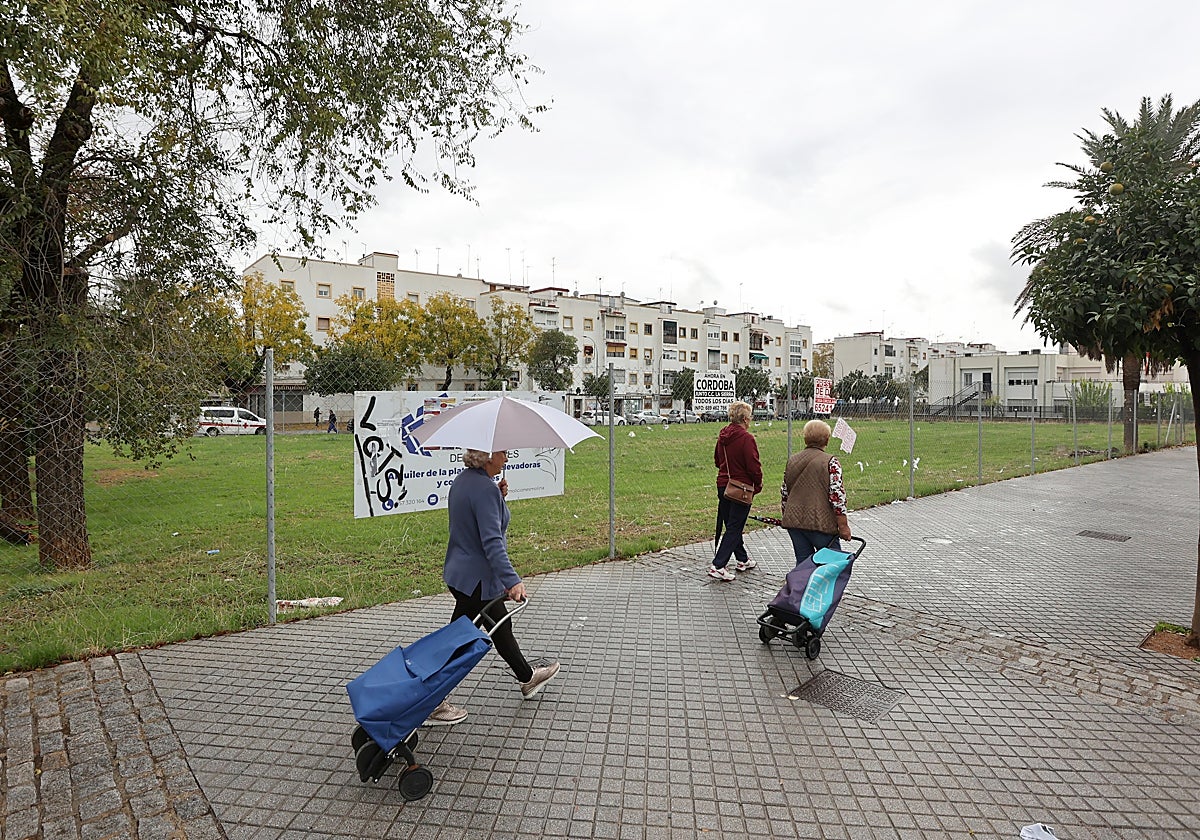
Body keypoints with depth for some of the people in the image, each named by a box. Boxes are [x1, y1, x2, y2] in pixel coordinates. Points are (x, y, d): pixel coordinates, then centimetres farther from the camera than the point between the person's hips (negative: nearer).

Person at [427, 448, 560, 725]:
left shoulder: (462, 479, 5)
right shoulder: (485, 489, -25)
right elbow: (492, 542, -30)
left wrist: (498, 495, 3)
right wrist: (512, 580, -34)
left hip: (459, 572, 10)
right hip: (476, 578, -10)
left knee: (501, 626, 22)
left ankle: (527, 677, 40)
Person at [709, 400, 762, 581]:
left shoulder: (722, 436, 6)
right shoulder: (746, 438, -17)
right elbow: (754, 466, -18)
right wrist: (758, 485, -3)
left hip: (723, 485, 8)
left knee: (732, 524, 17)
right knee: (734, 528, -2)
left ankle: (742, 560, 33)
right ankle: (718, 566, -5)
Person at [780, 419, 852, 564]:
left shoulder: (792, 460, 9)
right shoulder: (830, 462, -7)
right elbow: (837, 496, -13)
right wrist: (843, 526, -8)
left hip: (793, 521, 5)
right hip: (820, 523, -5)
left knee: (802, 562, 11)